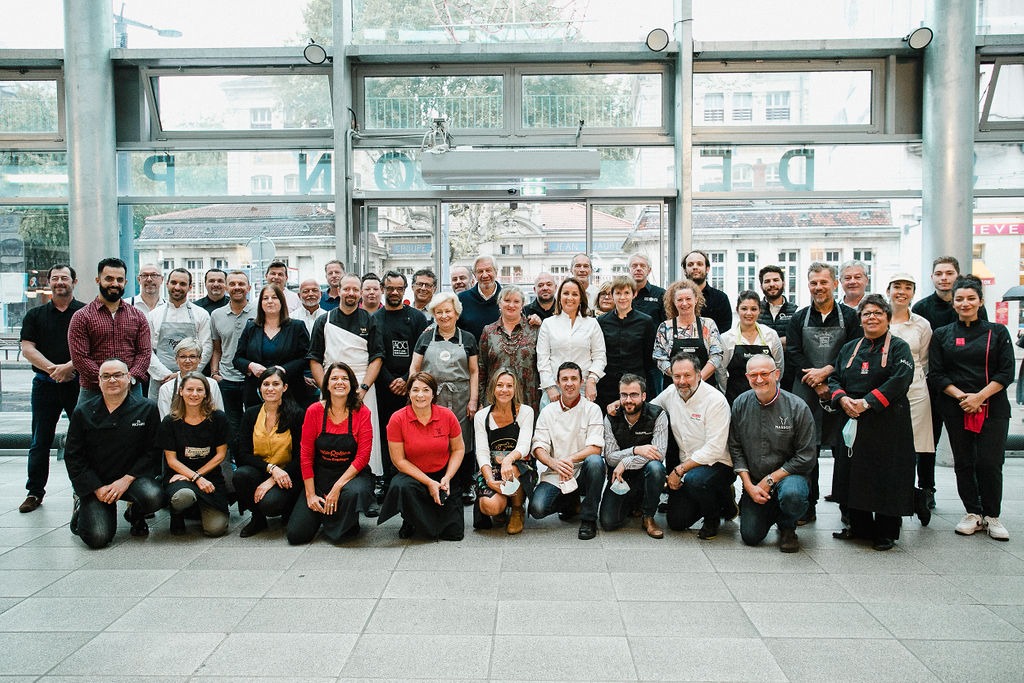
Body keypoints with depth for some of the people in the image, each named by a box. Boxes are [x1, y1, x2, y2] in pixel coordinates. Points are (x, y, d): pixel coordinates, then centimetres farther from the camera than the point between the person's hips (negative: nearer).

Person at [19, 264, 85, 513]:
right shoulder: (35, 315, 12)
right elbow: (27, 348, 2)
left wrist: (69, 366, -19)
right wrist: (52, 368, -13)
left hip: (78, 383, -2)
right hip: (44, 384, 2)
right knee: (40, 441, 8)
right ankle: (35, 491, 18)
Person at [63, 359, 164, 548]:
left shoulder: (146, 408, -4)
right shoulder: (83, 412, -1)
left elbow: (152, 451, -4)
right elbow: (73, 456, 0)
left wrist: (126, 480, -13)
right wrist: (97, 488, -9)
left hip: (132, 477, 0)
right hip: (94, 483, 0)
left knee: (153, 497, -33)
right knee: (98, 538, -18)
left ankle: (135, 513, 7)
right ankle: (82, 506, 20)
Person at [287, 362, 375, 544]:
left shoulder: (362, 412, -8)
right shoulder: (314, 411, -4)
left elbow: (362, 456, -12)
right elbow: (306, 455, -3)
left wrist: (337, 487, -20)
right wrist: (310, 494, -8)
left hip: (352, 474, -1)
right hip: (320, 474, 2)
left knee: (354, 493, -39)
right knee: (296, 534, -10)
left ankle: (342, 528, -4)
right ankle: (323, 511, 23)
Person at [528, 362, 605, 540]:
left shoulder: (592, 409, 0)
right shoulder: (548, 411, 6)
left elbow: (595, 448, -11)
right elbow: (539, 447, -2)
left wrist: (570, 459, -28)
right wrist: (554, 463, -24)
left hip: (583, 473, -2)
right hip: (555, 475, 2)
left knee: (595, 461, -35)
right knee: (537, 508, -24)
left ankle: (588, 519, -15)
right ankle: (571, 504, 12)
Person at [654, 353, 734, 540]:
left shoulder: (715, 400, -19)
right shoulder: (671, 393, 0)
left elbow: (714, 449, -23)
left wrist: (680, 470, -21)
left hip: (717, 464, -6)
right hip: (687, 465, 6)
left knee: (694, 479, -38)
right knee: (676, 522, 0)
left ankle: (712, 519, -6)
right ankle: (718, 500, 25)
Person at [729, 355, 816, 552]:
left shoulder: (797, 407, -11)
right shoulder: (740, 404, -2)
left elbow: (807, 456, -10)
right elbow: (735, 448, 2)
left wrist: (771, 479, -13)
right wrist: (749, 486, -7)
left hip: (787, 475, -2)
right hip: (753, 480, 3)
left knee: (791, 494, -37)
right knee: (750, 536, -9)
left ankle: (787, 527, -1)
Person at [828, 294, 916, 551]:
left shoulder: (899, 347, 0)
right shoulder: (849, 348, 14)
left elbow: (899, 381, -14)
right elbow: (834, 378, 11)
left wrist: (867, 402, -21)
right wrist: (842, 399, -10)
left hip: (888, 423, -4)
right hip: (853, 421, 5)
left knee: (887, 477, -1)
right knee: (854, 473, 8)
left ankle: (886, 533, 12)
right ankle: (860, 526, 22)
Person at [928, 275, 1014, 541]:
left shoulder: (997, 332, 6)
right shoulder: (942, 335, 8)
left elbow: (1007, 372, -1)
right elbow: (936, 374, 2)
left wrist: (980, 397, -13)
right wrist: (960, 395, -12)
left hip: (992, 408, -1)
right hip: (956, 409, 1)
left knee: (989, 463, -5)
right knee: (963, 462, 5)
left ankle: (991, 516, 12)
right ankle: (972, 513, 19)